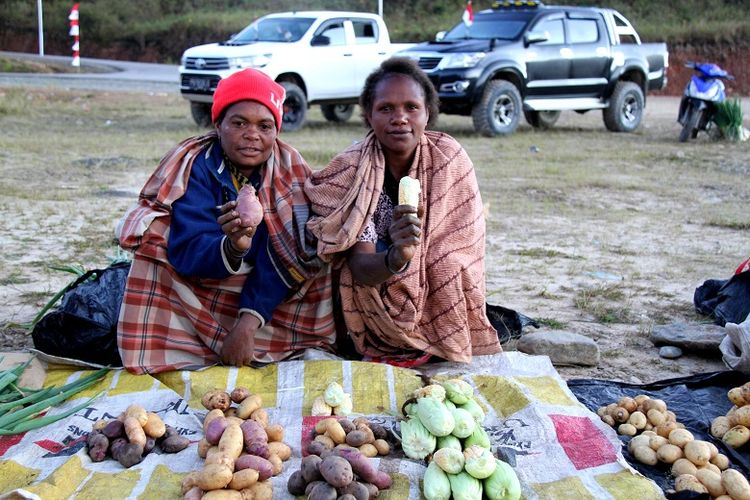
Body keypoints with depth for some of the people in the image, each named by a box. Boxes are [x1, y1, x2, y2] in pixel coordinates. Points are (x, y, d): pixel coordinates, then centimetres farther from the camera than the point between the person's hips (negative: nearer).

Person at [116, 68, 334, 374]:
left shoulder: (290, 169, -13)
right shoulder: (197, 166, -18)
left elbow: (285, 256, -20)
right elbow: (187, 252, -30)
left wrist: (249, 321, -32)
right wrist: (232, 248, -52)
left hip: (263, 290, 2)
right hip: (196, 282, -1)